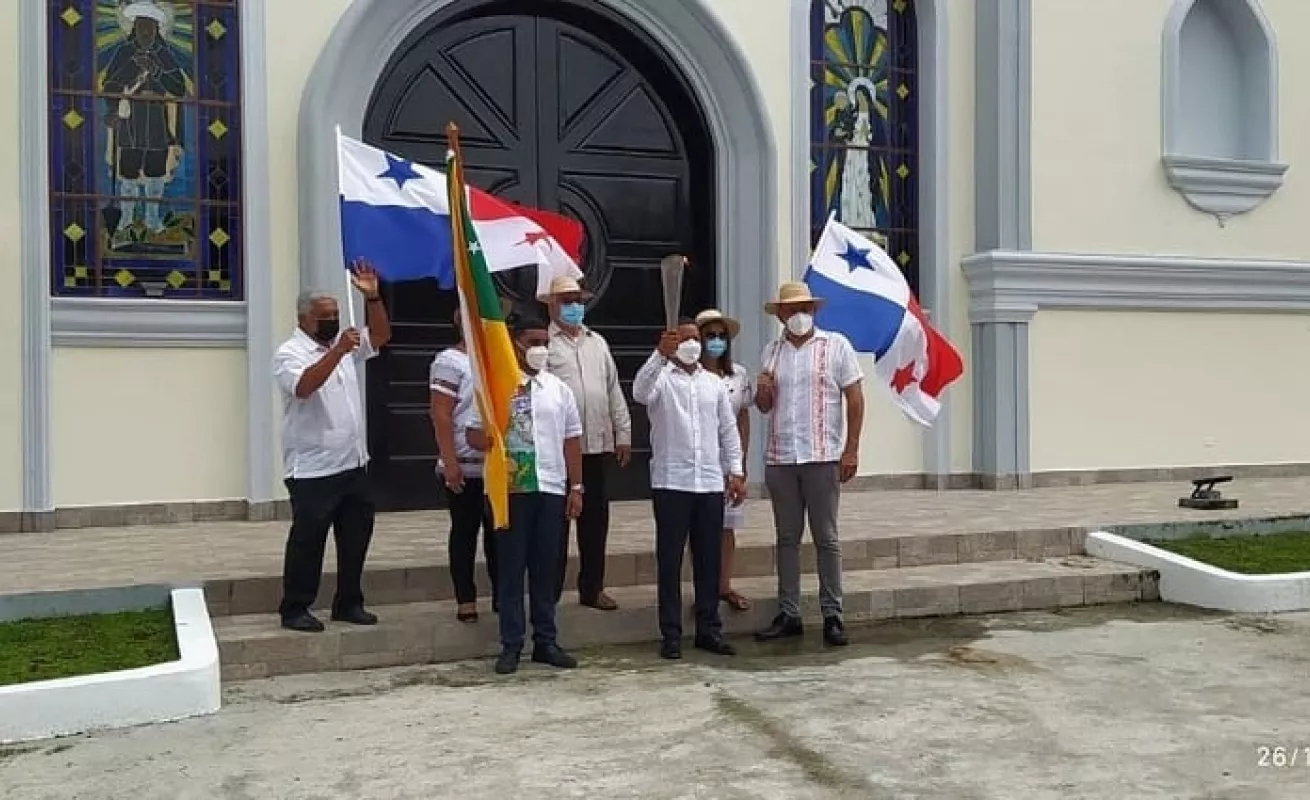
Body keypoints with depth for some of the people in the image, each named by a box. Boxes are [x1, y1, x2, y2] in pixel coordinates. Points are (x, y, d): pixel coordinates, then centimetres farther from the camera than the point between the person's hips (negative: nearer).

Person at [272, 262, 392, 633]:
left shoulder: (345, 343, 13)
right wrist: (337, 352, -34)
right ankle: (294, 609, 12)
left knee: (356, 536, 12)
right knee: (307, 540, 0)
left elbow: (381, 336, 7)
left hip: (353, 464, 8)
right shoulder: (289, 352, -9)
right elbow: (304, 386, -27)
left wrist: (372, 297, -5)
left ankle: (348, 603, 24)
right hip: (313, 469, -8)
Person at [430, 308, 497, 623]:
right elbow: (440, 414, -13)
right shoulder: (450, 361, -7)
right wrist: (450, 461, -18)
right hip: (465, 468, -6)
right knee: (465, 533, 3)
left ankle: (501, 595, 17)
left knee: (497, 531, 9)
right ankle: (466, 601, 11)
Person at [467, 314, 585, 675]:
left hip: (551, 488, 3)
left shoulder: (558, 389, 11)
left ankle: (546, 641, 16)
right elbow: (473, 434, 0)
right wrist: (498, 448, -19)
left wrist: (576, 487, 6)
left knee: (546, 567, 8)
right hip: (510, 488, -3)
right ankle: (511, 644, 9)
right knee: (511, 567, 2)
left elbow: (571, 440, 11)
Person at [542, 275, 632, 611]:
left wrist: (623, 433, 12)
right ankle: (550, 592, 11)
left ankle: (592, 588, 21)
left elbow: (613, 391, 16)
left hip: (595, 444, 5)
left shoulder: (597, 342, 16)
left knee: (595, 518, 10)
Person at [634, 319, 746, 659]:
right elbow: (639, 392, -23)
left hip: (711, 484, 4)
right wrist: (661, 354, -34)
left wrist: (735, 471, 8)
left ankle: (709, 629, 19)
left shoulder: (714, 382, 15)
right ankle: (671, 634, 8)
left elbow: (728, 429, 16)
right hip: (671, 484, -4)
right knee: (670, 560, 1)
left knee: (709, 559, 9)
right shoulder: (661, 377, 1)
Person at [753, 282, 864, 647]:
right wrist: (762, 390, -5)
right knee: (787, 538, 9)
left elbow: (855, 399, -2)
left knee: (826, 538, 2)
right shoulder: (772, 351, 13)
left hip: (822, 457, -4)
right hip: (779, 458, 4)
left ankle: (832, 615, 9)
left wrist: (851, 451, -8)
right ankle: (788, 614, 16)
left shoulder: (836, 346, 1)